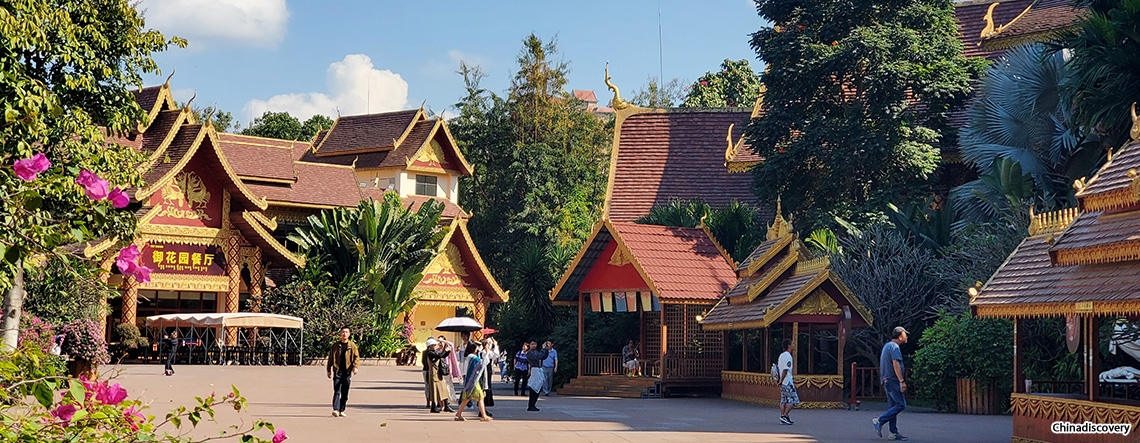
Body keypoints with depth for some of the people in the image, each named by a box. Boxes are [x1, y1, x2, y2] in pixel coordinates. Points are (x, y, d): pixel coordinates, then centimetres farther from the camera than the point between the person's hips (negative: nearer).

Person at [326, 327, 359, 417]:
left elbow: (357, 357, 4)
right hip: (337, 371, -1)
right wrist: (328, 370, 9)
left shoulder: (352, 345, 6)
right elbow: (330, 358, 13)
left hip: (347, 372, 1)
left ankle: (341, 410, 13)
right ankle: (335, 409, -19)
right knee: (337, 391, -11)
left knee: (345, 393, 5)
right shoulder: (335, 345, 8)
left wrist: (355, 366, -13)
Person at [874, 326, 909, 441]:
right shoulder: (894, 347, -12)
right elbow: (896, 364, -21)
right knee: (901, 404, -10)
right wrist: (902, 381, -22)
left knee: (892, 406, 9)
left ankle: (893, 433, 7)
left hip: (887, 380, 10)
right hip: (893, 380, -10)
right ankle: (879, 421, -11)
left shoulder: (887, 346, 20)